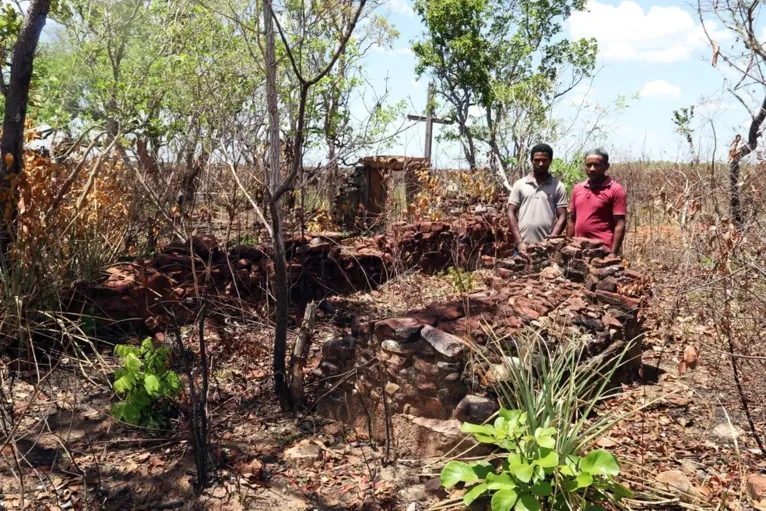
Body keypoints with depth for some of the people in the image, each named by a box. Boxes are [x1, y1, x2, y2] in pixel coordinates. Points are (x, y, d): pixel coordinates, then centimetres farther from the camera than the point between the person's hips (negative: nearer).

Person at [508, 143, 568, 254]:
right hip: (523, 246, 1)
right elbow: (512, 214, 5)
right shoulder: (519, 184, 7)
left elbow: (562, 217, 2)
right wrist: (519, 242, -5)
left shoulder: (558, 186, 5)